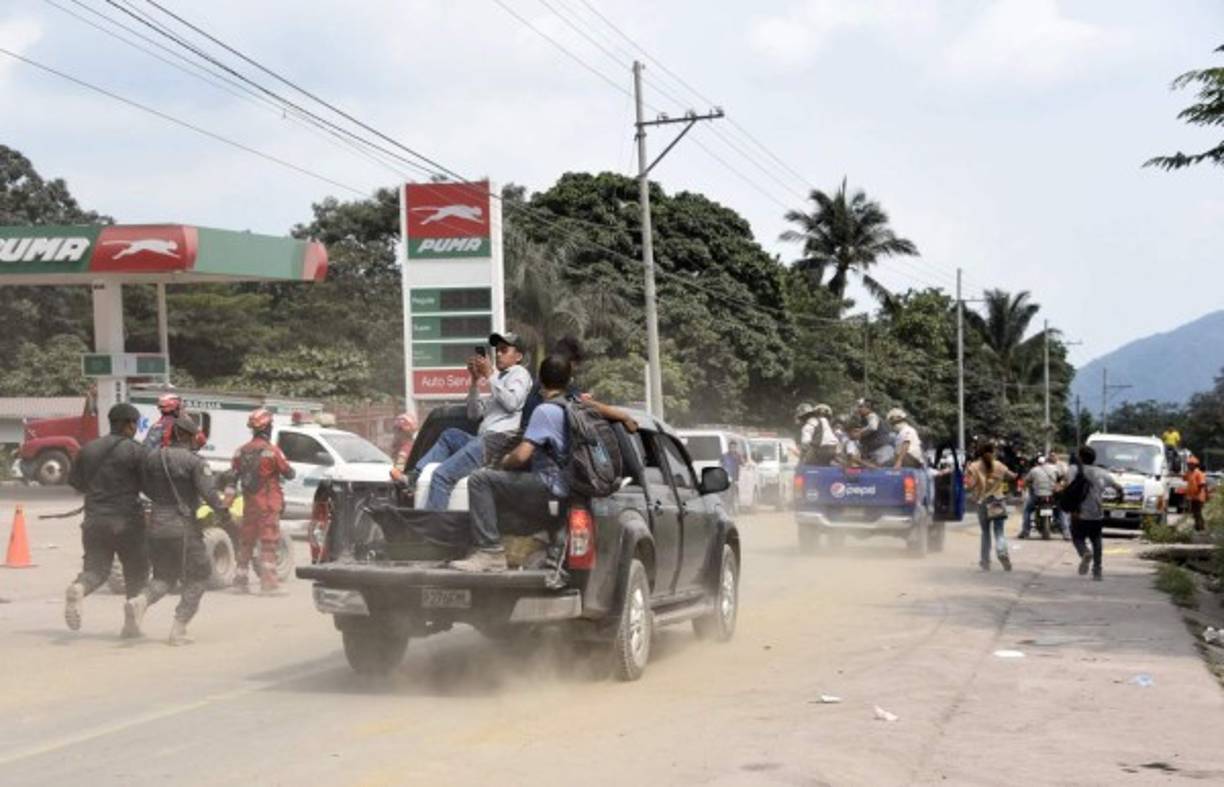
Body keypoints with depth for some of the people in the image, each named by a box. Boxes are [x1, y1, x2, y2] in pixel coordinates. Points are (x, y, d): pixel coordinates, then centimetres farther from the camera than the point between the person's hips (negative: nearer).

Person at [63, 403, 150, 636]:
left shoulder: (89, 449, 8)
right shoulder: (134, 451, -10)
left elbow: (74, 479, 18)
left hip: (95, 519, 4)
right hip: (127, 521, -4)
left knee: (95, 568, 9)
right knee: (136, 573, 11)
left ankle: (78, 588, -24)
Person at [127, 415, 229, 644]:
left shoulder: (152, 458, 4)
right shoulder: (194, 462, -12)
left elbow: (146, 489, 14)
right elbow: (209, 494, -18)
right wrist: (225, 515, -6)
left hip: (157, 524, 5)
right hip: (184, 526, -5)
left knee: (164, 576, 20)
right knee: (195, 580, 9)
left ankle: (140, 601, -9)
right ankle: (178, 630, 0)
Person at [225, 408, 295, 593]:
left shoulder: (241, 452, 6)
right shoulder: (272, 451, -12)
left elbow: (232, 478, 4)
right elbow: (289, 473, -7)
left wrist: (227, 502, 4)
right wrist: (283, 464, 15)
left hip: (249, 503, 6)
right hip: (268, 504, -6)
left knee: (246, 541, 14)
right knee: (268, 543, -3)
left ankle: (240, 579, 19)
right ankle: (268, 582, -6)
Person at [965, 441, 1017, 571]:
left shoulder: (974, 467, -4)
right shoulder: (998, 466, 2)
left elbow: (969, 485, -11)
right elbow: (1011, 476, 14)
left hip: (982, 503, 0)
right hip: (997, 502, 1)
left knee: (985, 533, 11)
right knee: (999, 531, 2)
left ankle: (985, 562, 13)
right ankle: (1002, 553, -25)